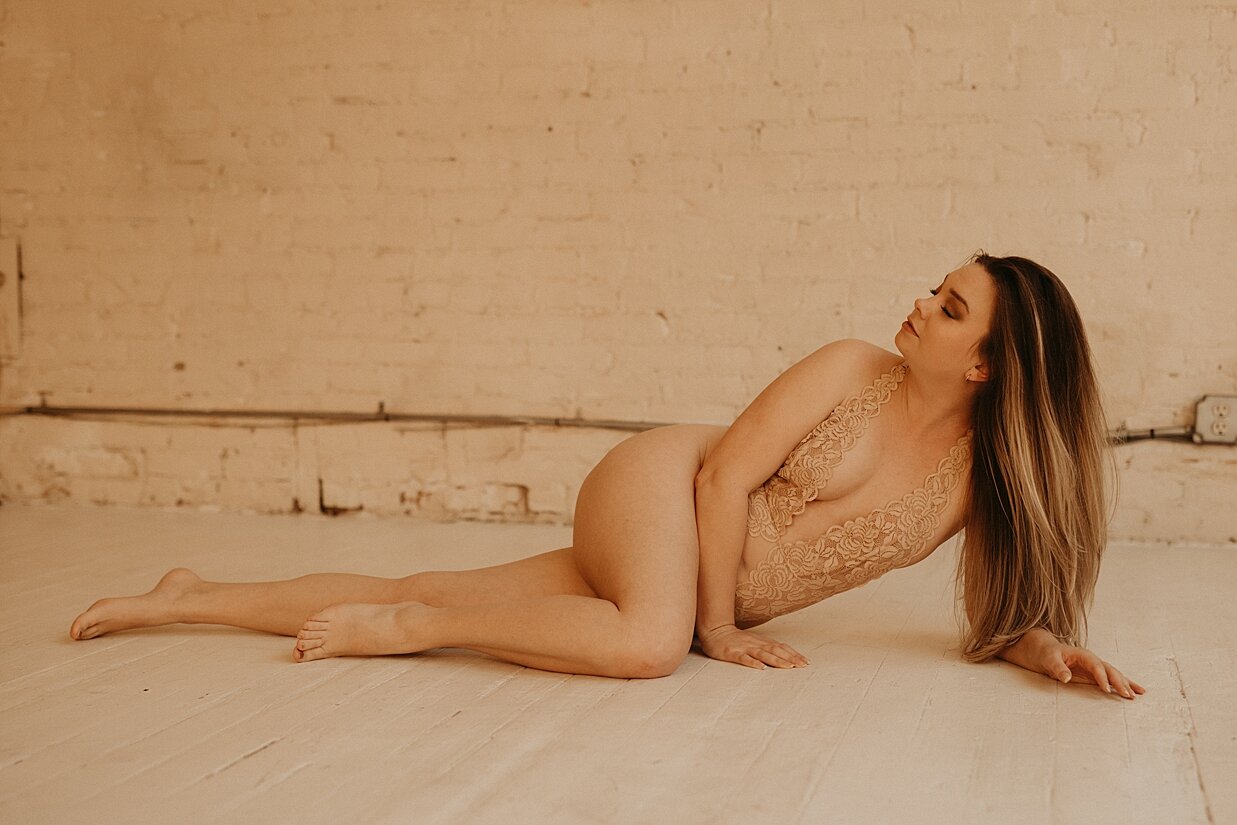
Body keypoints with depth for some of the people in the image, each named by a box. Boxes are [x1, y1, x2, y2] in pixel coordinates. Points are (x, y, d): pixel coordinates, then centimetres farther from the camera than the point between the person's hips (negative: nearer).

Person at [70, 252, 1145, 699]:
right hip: (659, 485, -3)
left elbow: (1002, 609, 3)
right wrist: (717, 624, -12)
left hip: (714, 594, 3)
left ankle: (196, 597, 16)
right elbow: (726, 471, -13)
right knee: (649, 641, -37)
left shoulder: (982, 477, -3)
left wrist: (1052, 646, -20)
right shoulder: (855, 370, -11)